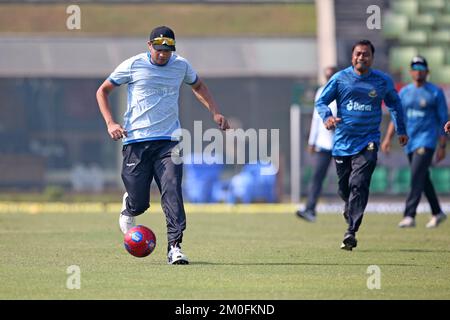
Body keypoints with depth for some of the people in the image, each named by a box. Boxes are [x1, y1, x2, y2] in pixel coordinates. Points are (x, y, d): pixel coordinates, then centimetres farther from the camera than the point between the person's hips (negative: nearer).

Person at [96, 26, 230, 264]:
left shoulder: (181, 66, 7)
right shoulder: (133, 65, -2)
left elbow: (198, 86, 29)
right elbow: (102, 91, 8)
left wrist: (215, 112, 14)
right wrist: (110, 123, -6)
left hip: (168, 141, 2)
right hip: (136, 141, -2)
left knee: (172, 191, -18)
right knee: (139, 203, 0)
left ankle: (174, 246, -19)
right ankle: (128, 207, 37)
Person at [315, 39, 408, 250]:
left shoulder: (383, 81, 4)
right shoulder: (340, 79, 1)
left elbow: (395, 104, 21)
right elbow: (321, 102, 5)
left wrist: (401, 130, 20)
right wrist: (327, 117, -15)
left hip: (367, 143, -2)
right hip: (342, 143, 2)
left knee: (358, 184, -18)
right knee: (344, 188, 10)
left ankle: (351, 233, -21)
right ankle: (350, 210, 45)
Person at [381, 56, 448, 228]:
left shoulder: (435, 93, -3)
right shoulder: (405, 92, 11)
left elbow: (443, 120, -3)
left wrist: (442, 146, -7)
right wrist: (388, 138, 1)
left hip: (427, 141, -6)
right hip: (410, 141, 6)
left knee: (417, 176, -17)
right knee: (423, 178, 13)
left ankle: (409, 216, -23)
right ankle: (437, 213, 27)